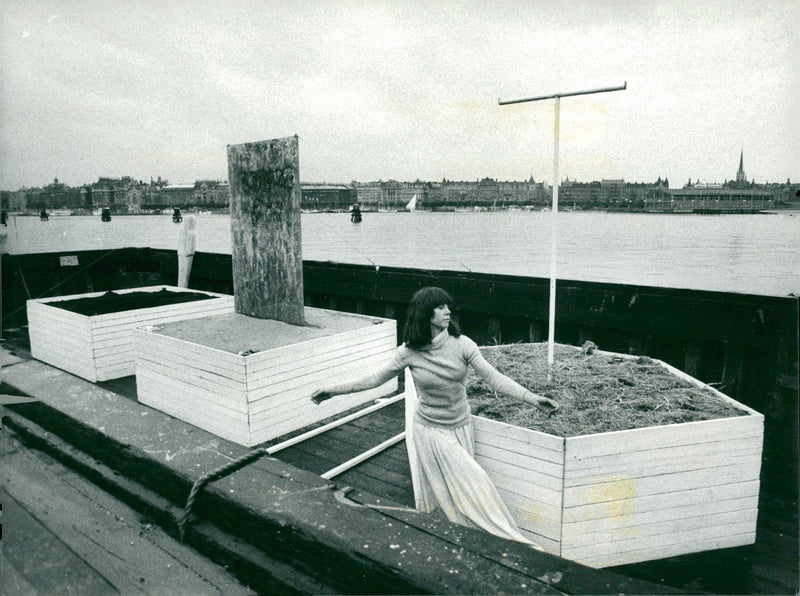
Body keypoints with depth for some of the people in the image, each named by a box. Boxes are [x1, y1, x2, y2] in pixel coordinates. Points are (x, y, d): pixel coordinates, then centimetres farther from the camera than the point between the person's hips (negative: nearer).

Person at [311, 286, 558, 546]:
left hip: (460, 427, 2)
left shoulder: (461, 344, -10)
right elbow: (375, 378, -3)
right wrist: (333, 390, -4)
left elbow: (494, 377, -13)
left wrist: (532, 398, -22)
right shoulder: (409, 352, -11)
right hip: (430, 430, -2)